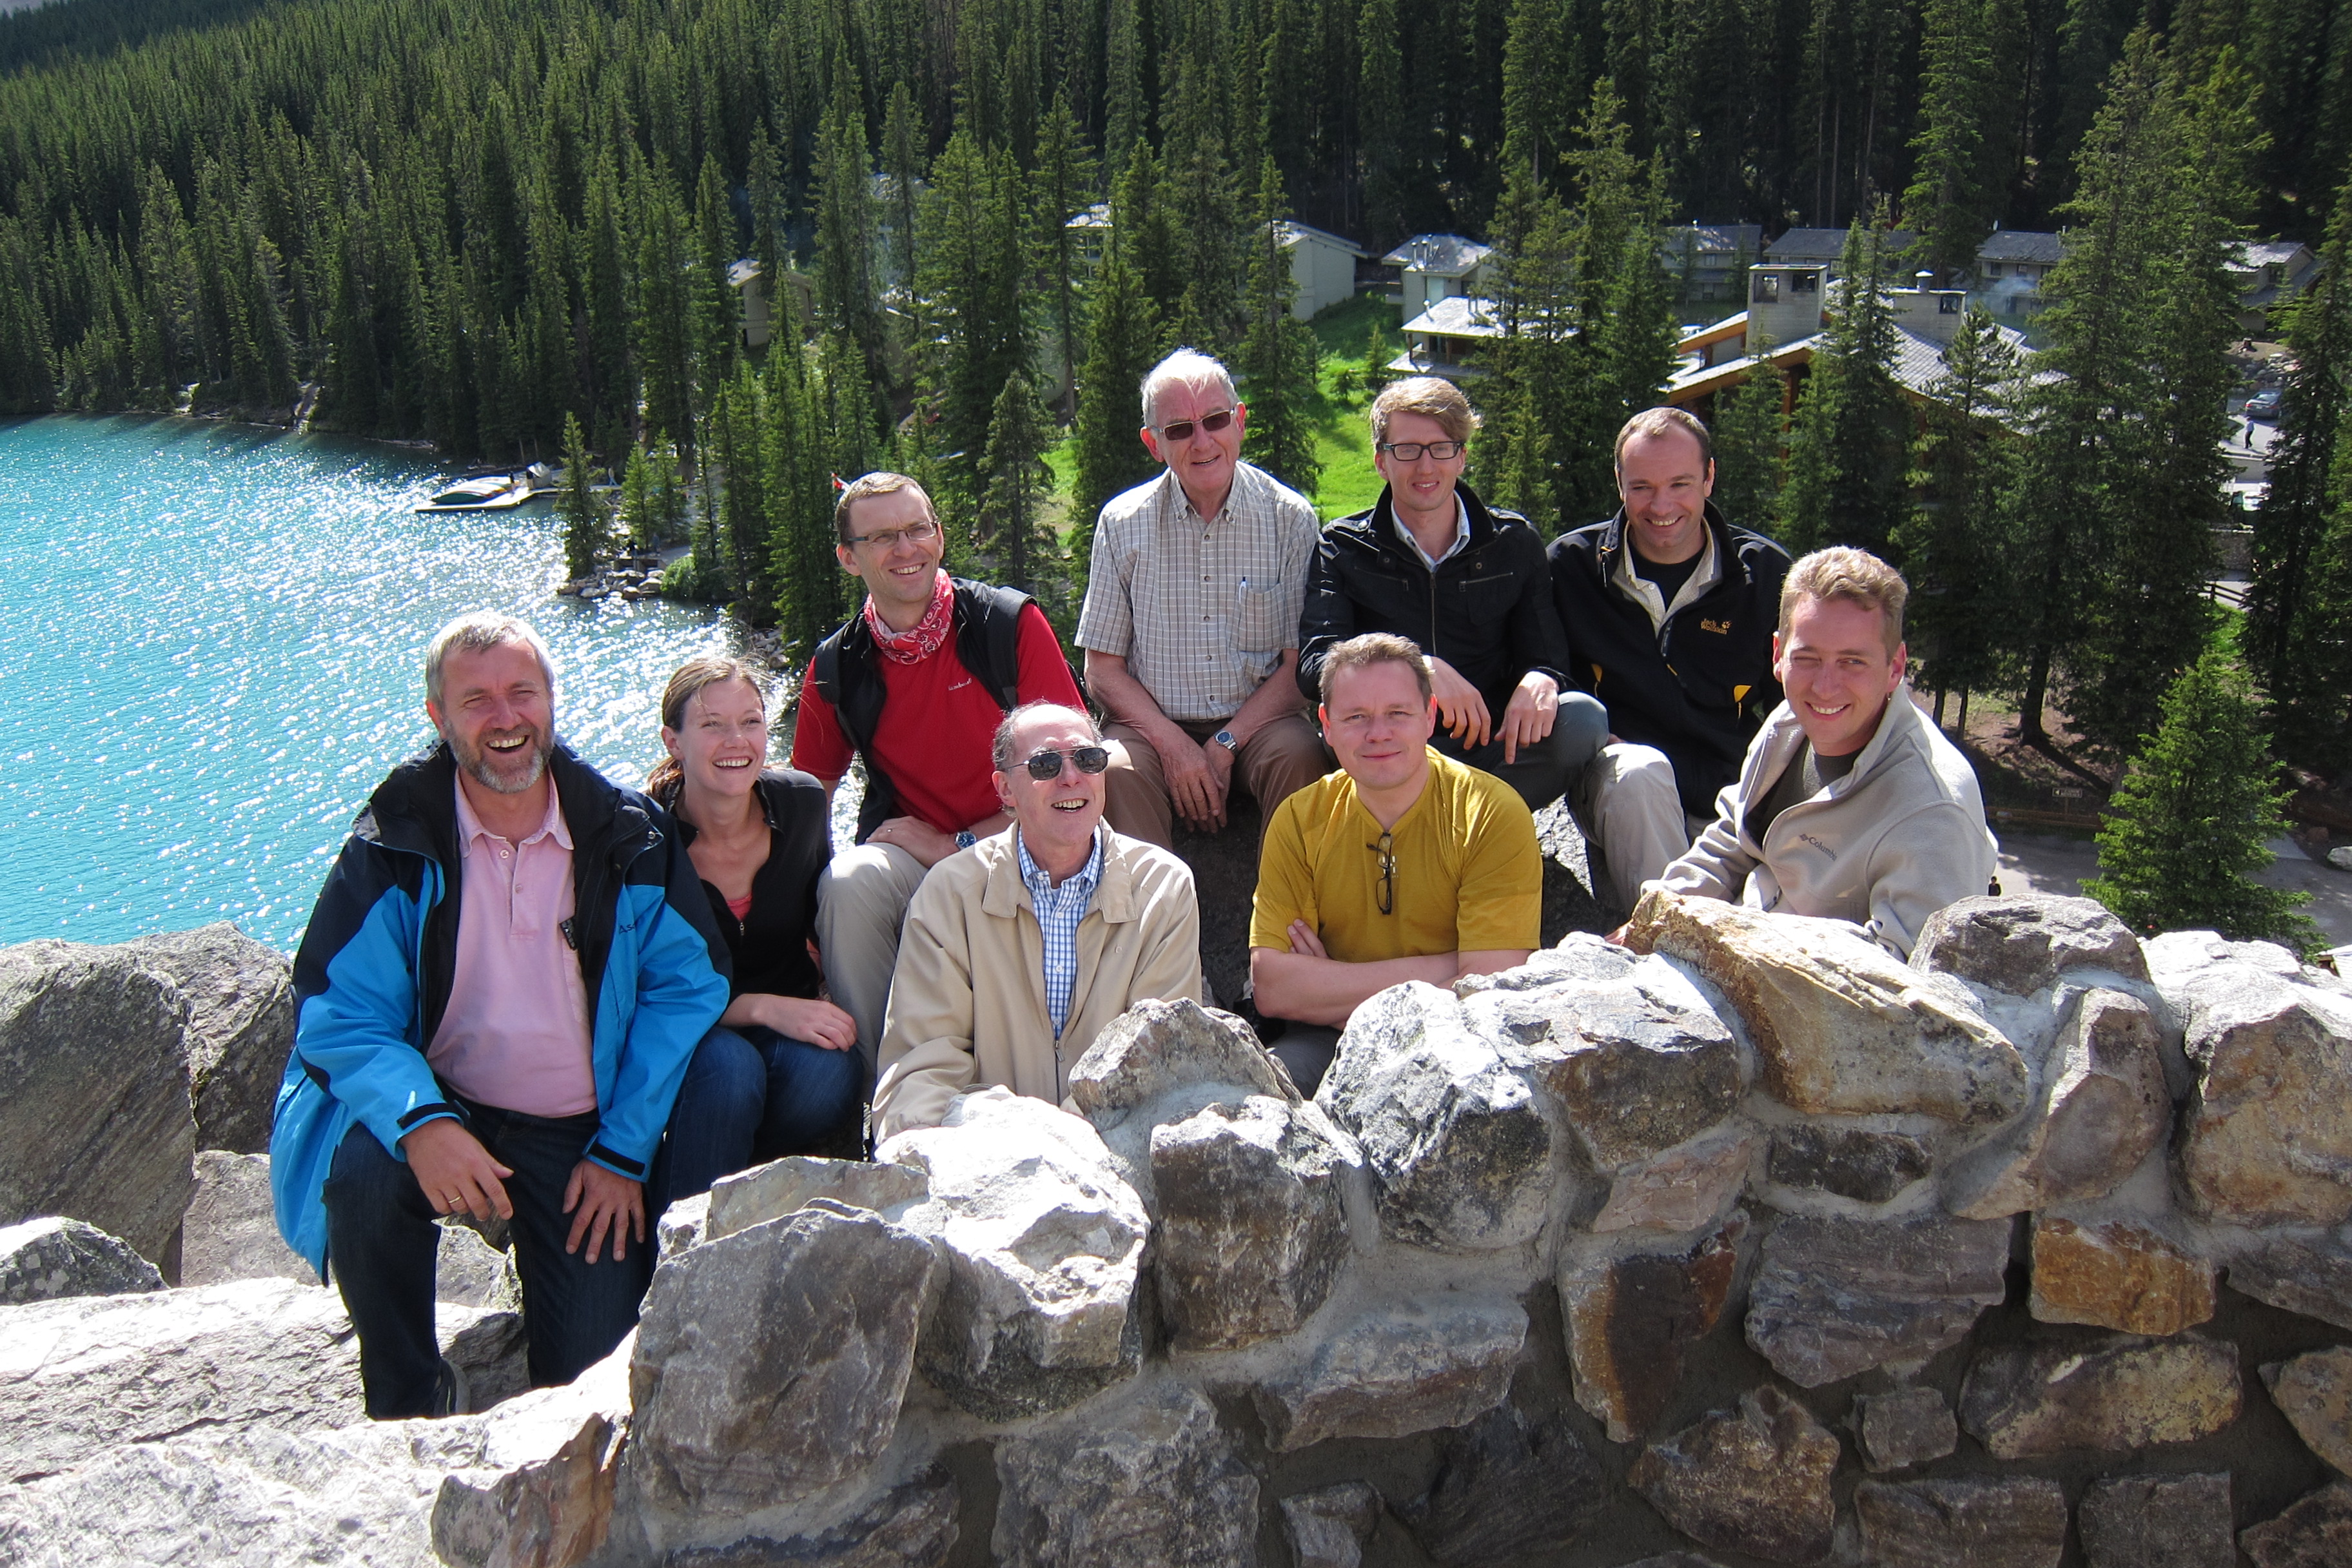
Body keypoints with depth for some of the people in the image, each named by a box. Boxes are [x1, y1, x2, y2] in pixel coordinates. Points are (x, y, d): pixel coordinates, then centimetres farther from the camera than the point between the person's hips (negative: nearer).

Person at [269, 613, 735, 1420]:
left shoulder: (627, 833, -4)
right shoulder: (395, 844, -7)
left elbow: (683, 989, -2)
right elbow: (336, 1011, -10)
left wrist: (624, 1151, -8)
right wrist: (419, 1120, -30)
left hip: (581, 1135, 0)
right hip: (439, 1107, 0)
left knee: (591, 1371, -9)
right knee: (361, 1170, -34)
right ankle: (411, 1406, -8)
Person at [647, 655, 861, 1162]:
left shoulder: (803, 803, -5)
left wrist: (833, 1008, -4)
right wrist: (762, 1008, -26)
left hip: (790, 1018, 3)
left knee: (828, 1071, -30)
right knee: (730, 1066, -36)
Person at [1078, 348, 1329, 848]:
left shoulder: (1290, 518, 0)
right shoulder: (1122, 523, 2)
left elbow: (1299, 664, -1)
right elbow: (1103, 669, 3)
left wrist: (1224, 744, -13)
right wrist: (1172, 744, -13)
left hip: (1257, 721, 0)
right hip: (1152, 724, 0)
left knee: (1299, 755, -31)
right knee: (1115, 770, -31)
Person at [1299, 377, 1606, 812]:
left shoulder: (1515, 543, 10)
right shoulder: (1343, 548, 4)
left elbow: (1548, 656, 6)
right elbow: (1314, 665, -11)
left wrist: (1540, 681, -21)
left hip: (1490, 750, 3)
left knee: (1583, 716, -26)